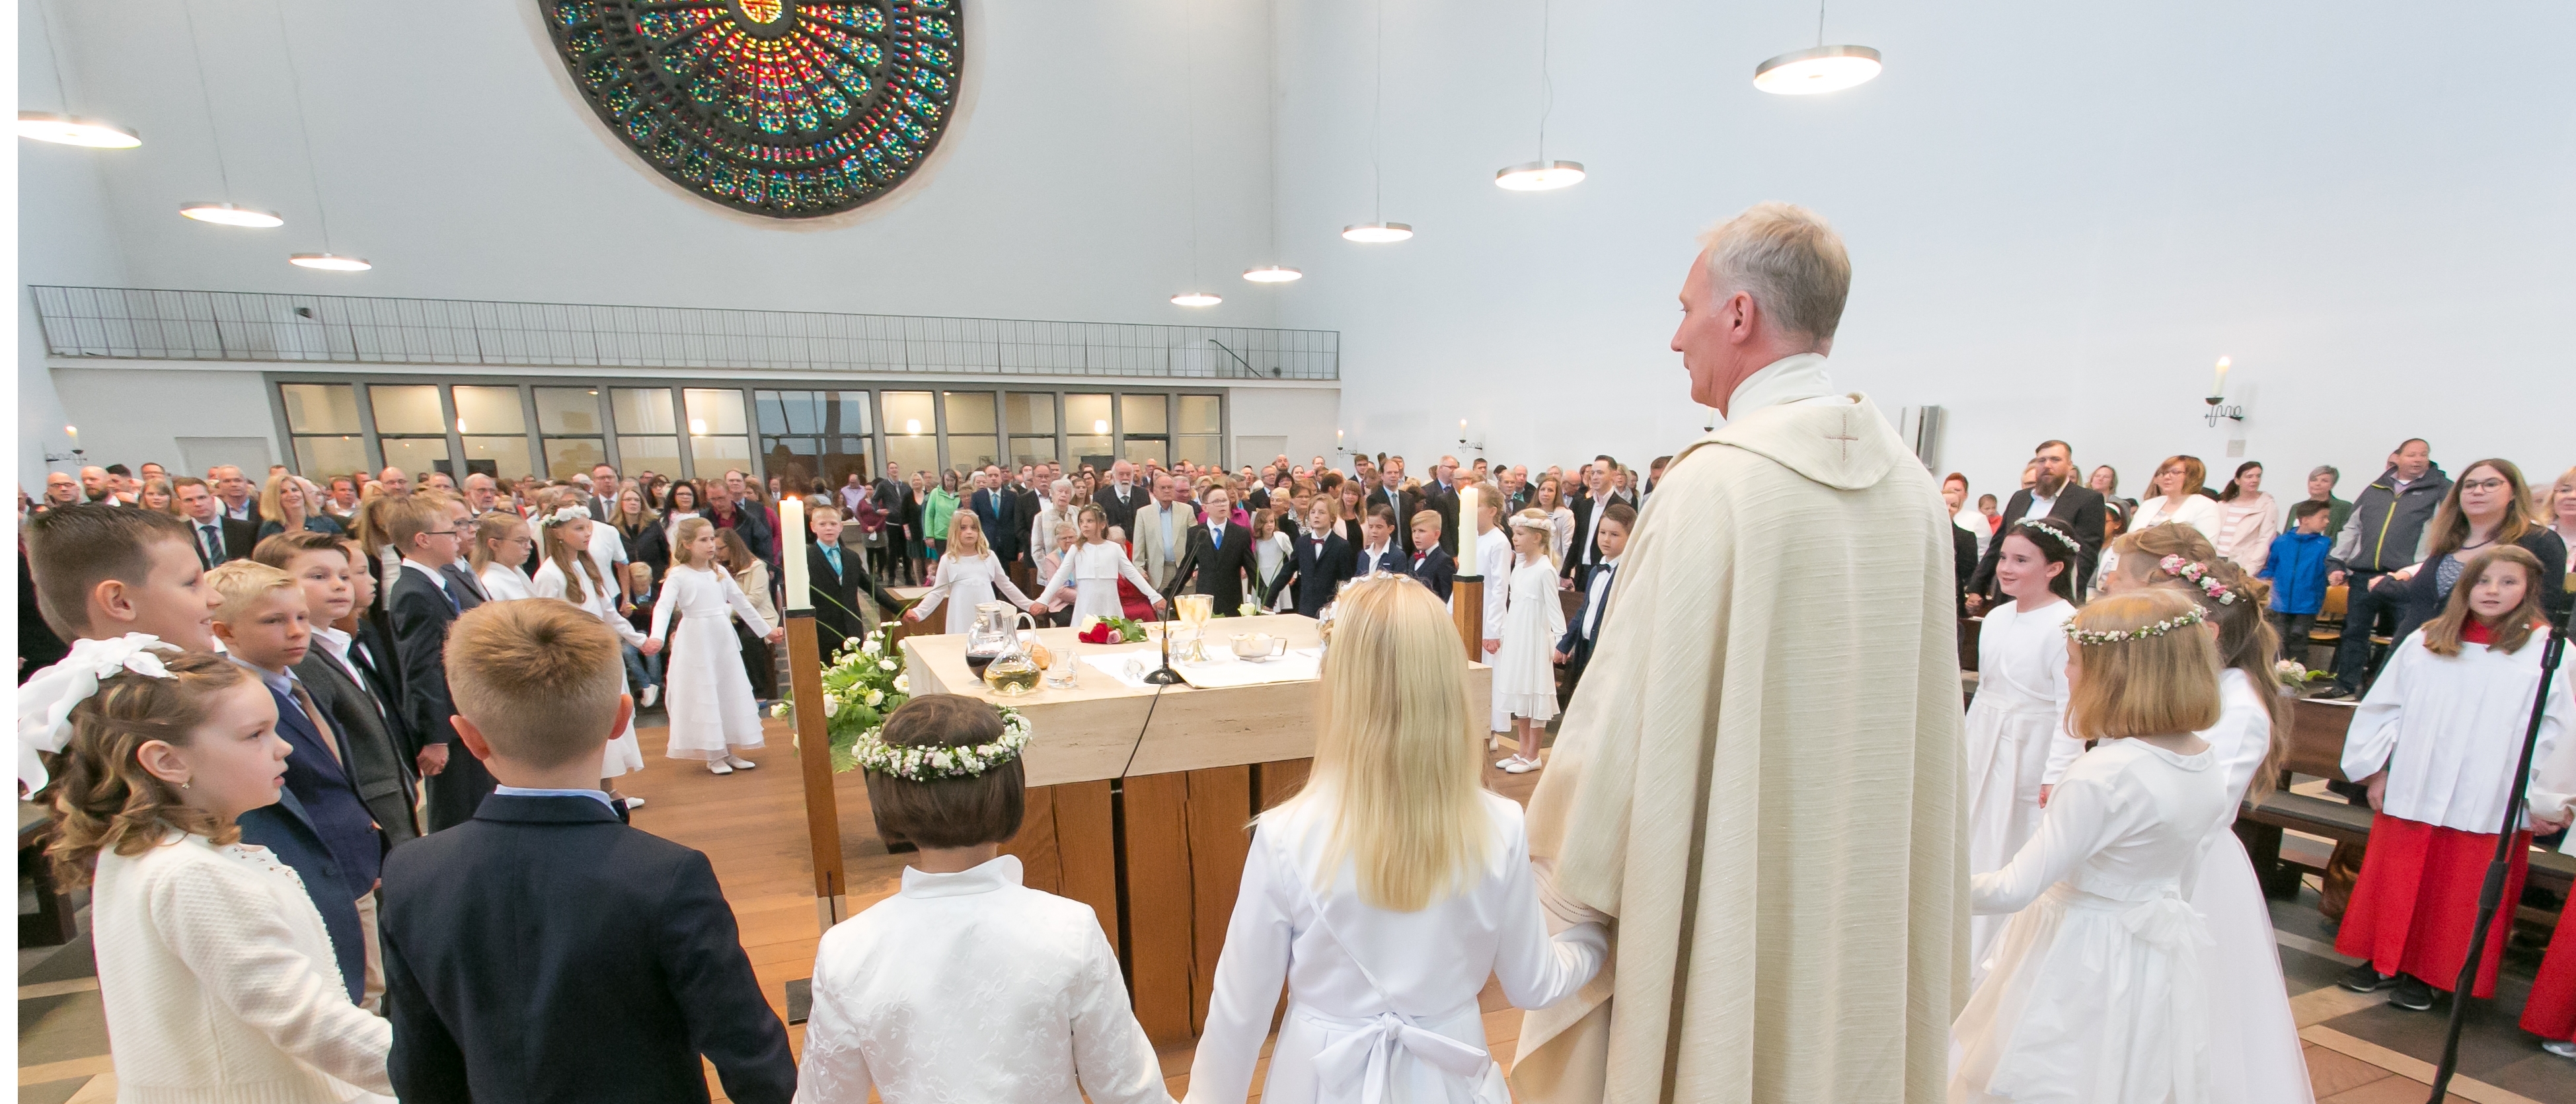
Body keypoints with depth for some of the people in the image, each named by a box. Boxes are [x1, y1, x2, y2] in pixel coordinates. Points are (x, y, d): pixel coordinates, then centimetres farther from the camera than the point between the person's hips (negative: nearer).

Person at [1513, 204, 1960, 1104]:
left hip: (1723, 905, -7)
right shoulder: (1911, 482, 1)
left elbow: (1625, 719, -20)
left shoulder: (1714, 483, -22)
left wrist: (1559, 888, -7)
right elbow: (1921, 710, 7)